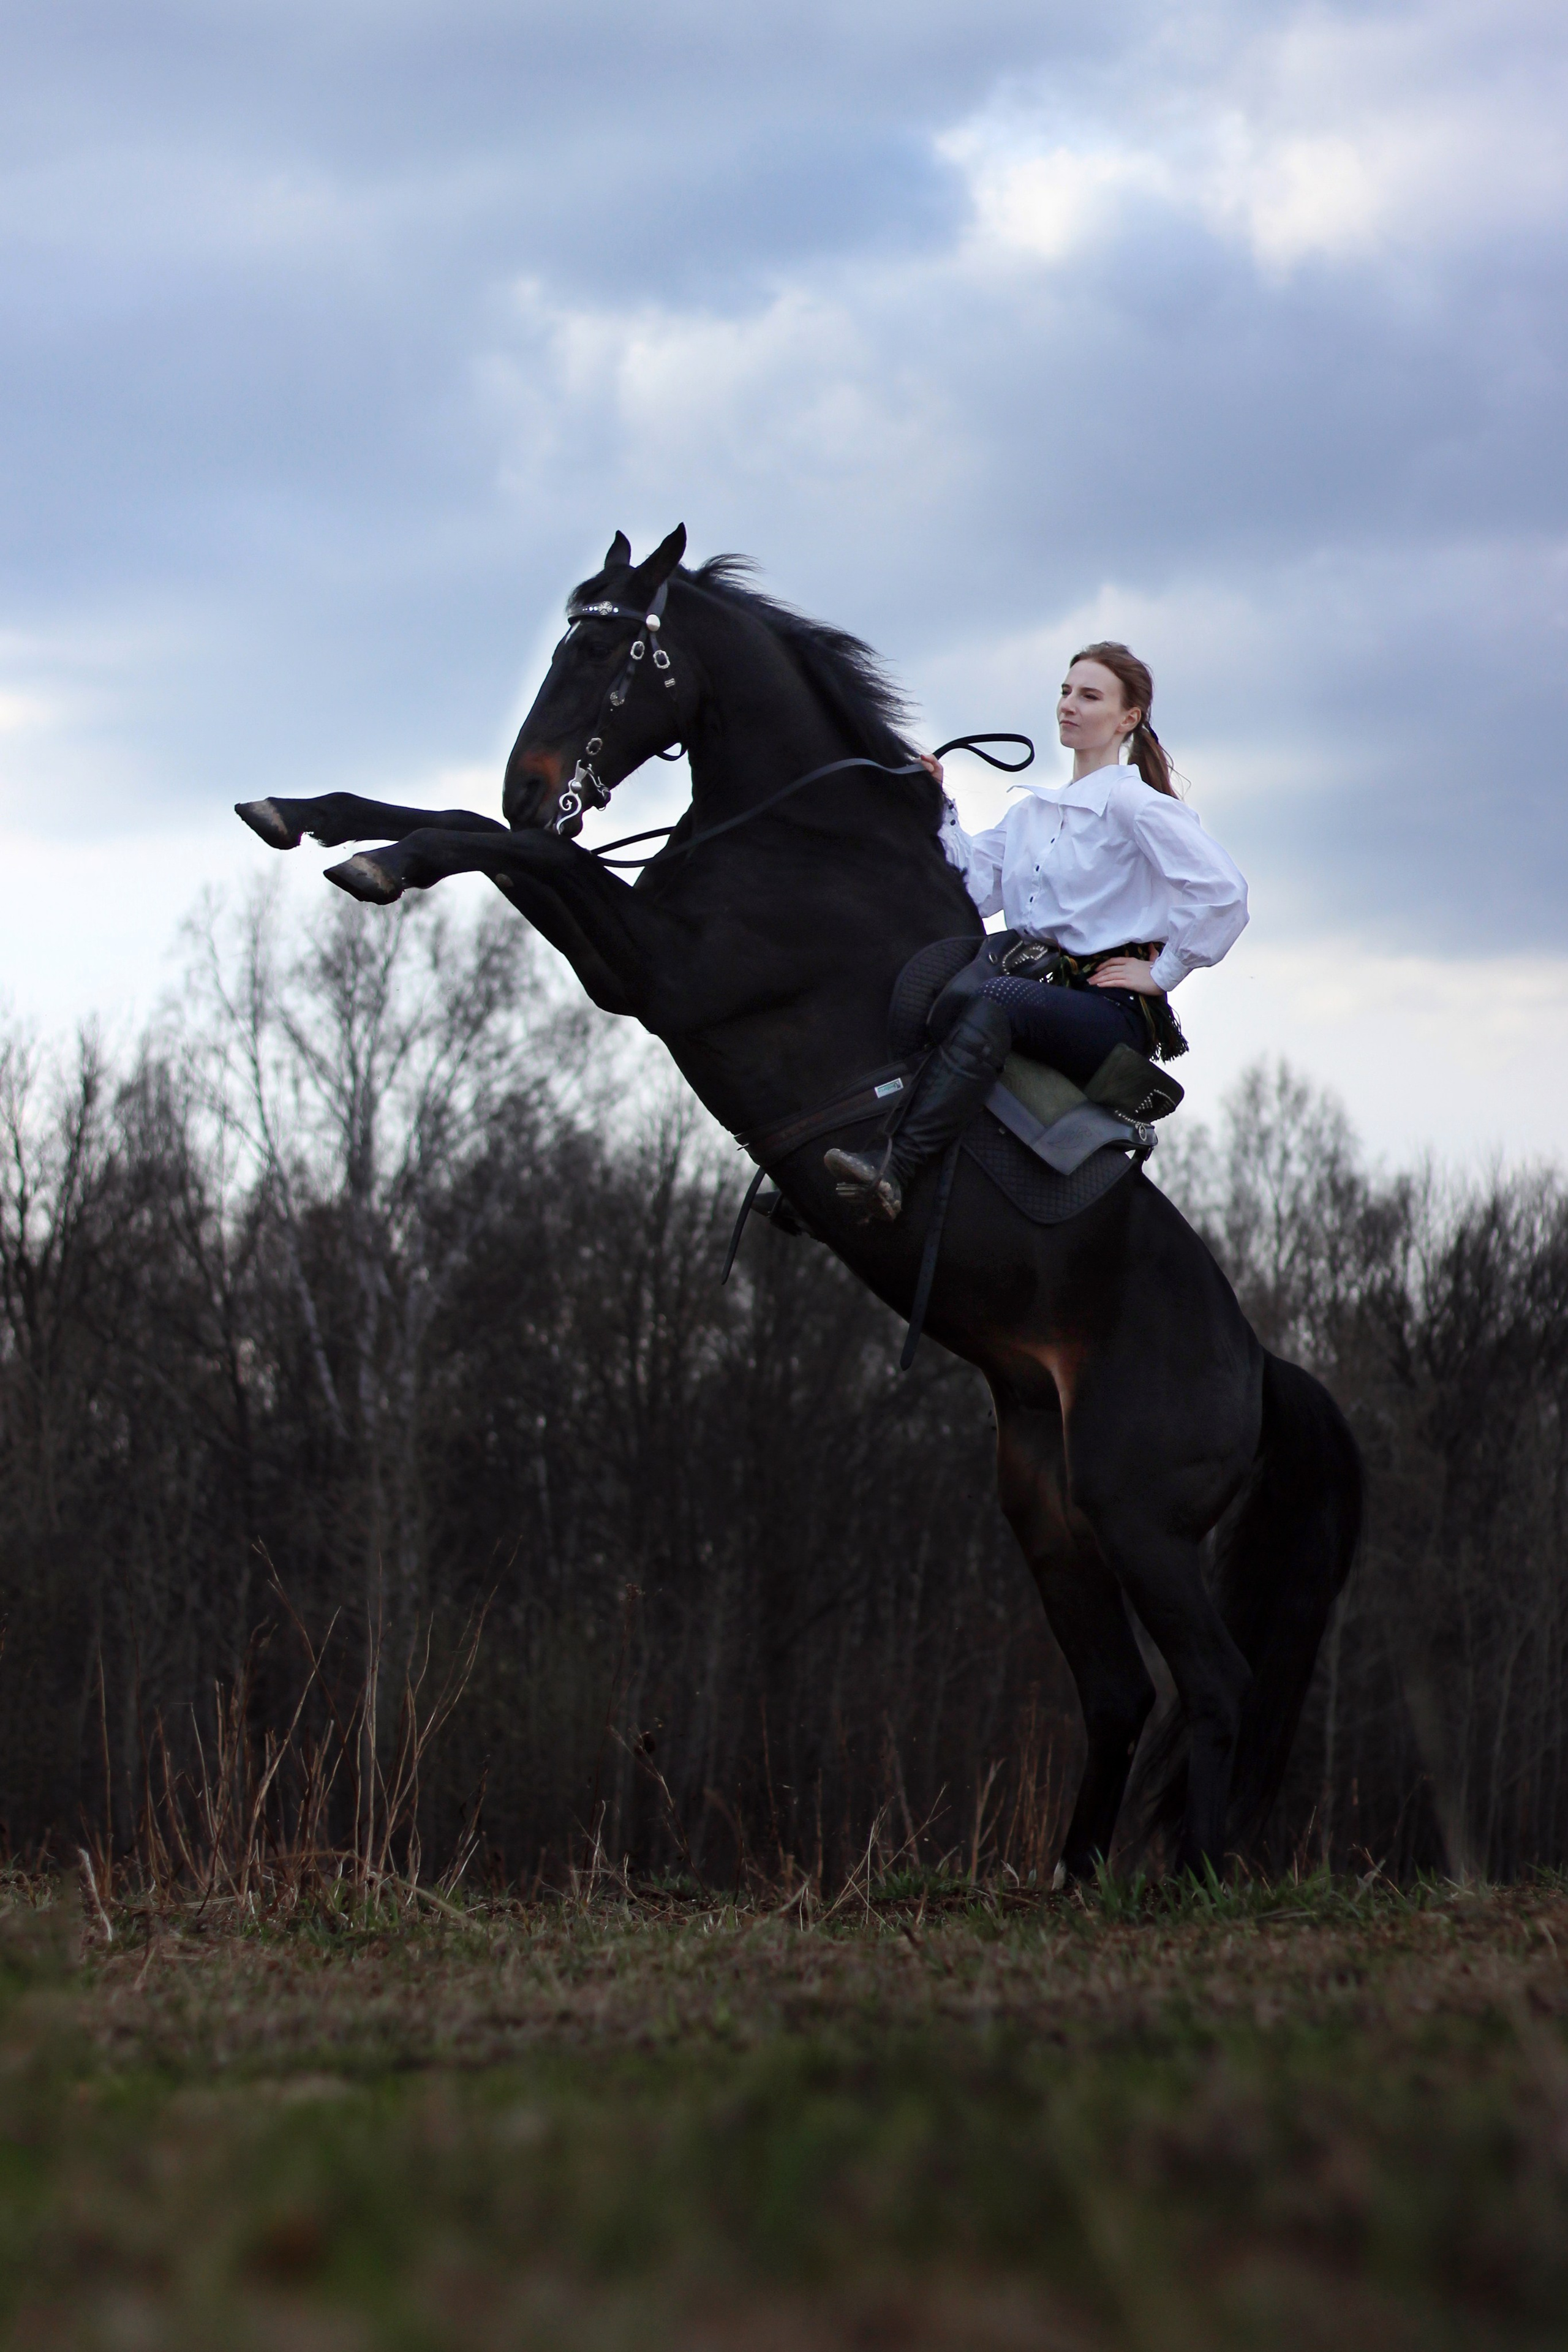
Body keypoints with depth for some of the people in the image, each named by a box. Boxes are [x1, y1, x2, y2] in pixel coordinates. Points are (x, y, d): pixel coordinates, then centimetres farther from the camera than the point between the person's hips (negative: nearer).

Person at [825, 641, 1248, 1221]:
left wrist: (1163, 973, -10)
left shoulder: (1133, 803, -3)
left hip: (1112, 1014, -8)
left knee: (994, 1000, -36)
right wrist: (938, 817, 4)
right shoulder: (1032, 811, 23)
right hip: (1040, 986, 8)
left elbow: (1222, 893, -14)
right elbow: (978, 885, 13)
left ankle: (892, 1170, -51)